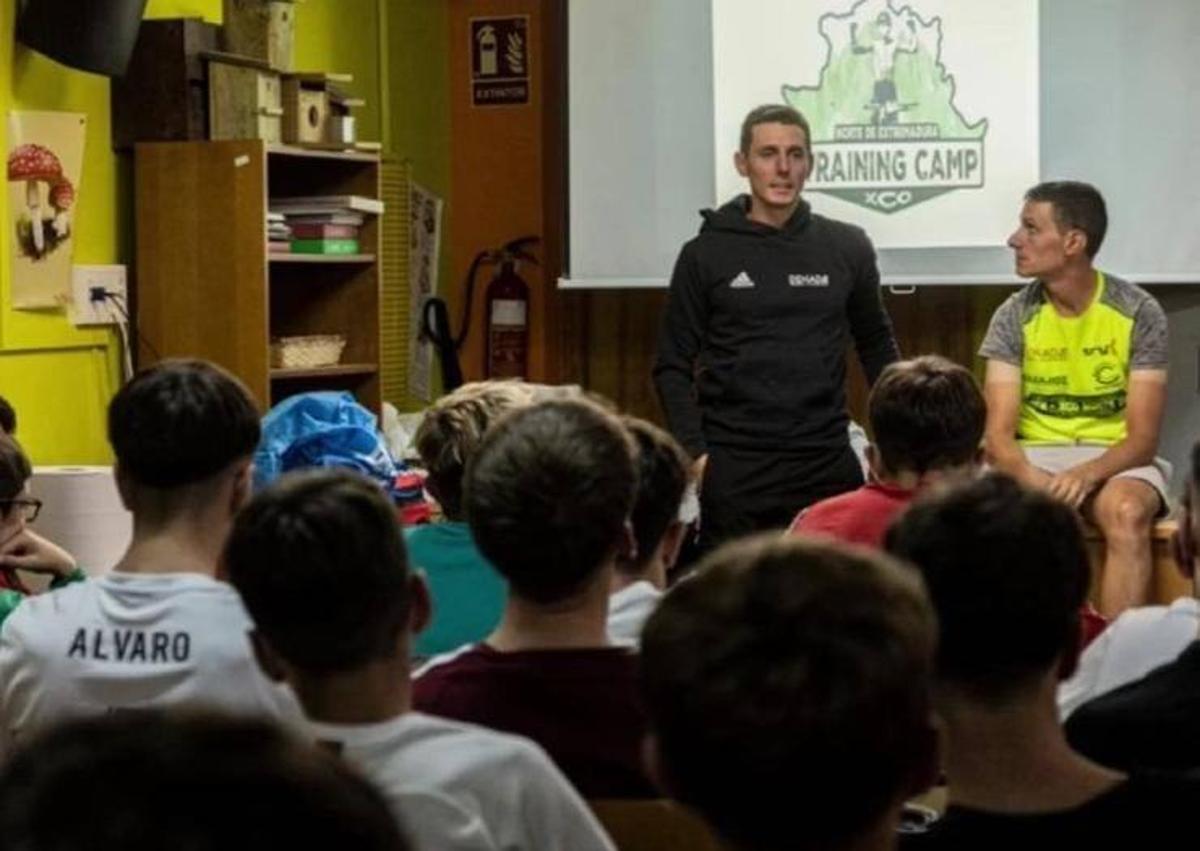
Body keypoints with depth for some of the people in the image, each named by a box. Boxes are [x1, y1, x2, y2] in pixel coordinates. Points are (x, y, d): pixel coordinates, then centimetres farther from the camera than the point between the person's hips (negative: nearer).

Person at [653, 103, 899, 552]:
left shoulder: (847, 247, 6)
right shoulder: (706, 254, 2)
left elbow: (876, 345, 17)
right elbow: (674, 366, 4)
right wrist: (693, 451, -8)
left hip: (829, 463, 2)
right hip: (734, 469, -1)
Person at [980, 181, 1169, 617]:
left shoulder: (1139, 313, -7)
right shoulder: (1014, 317, -2)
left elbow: (1143, 438, -9)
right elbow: (999, 435, -8)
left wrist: (1085, 474, -30)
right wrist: (1034, 481, -31)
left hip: (1113, 458, -1)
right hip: (1035, 457, 1)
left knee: (1127, 514, -36)